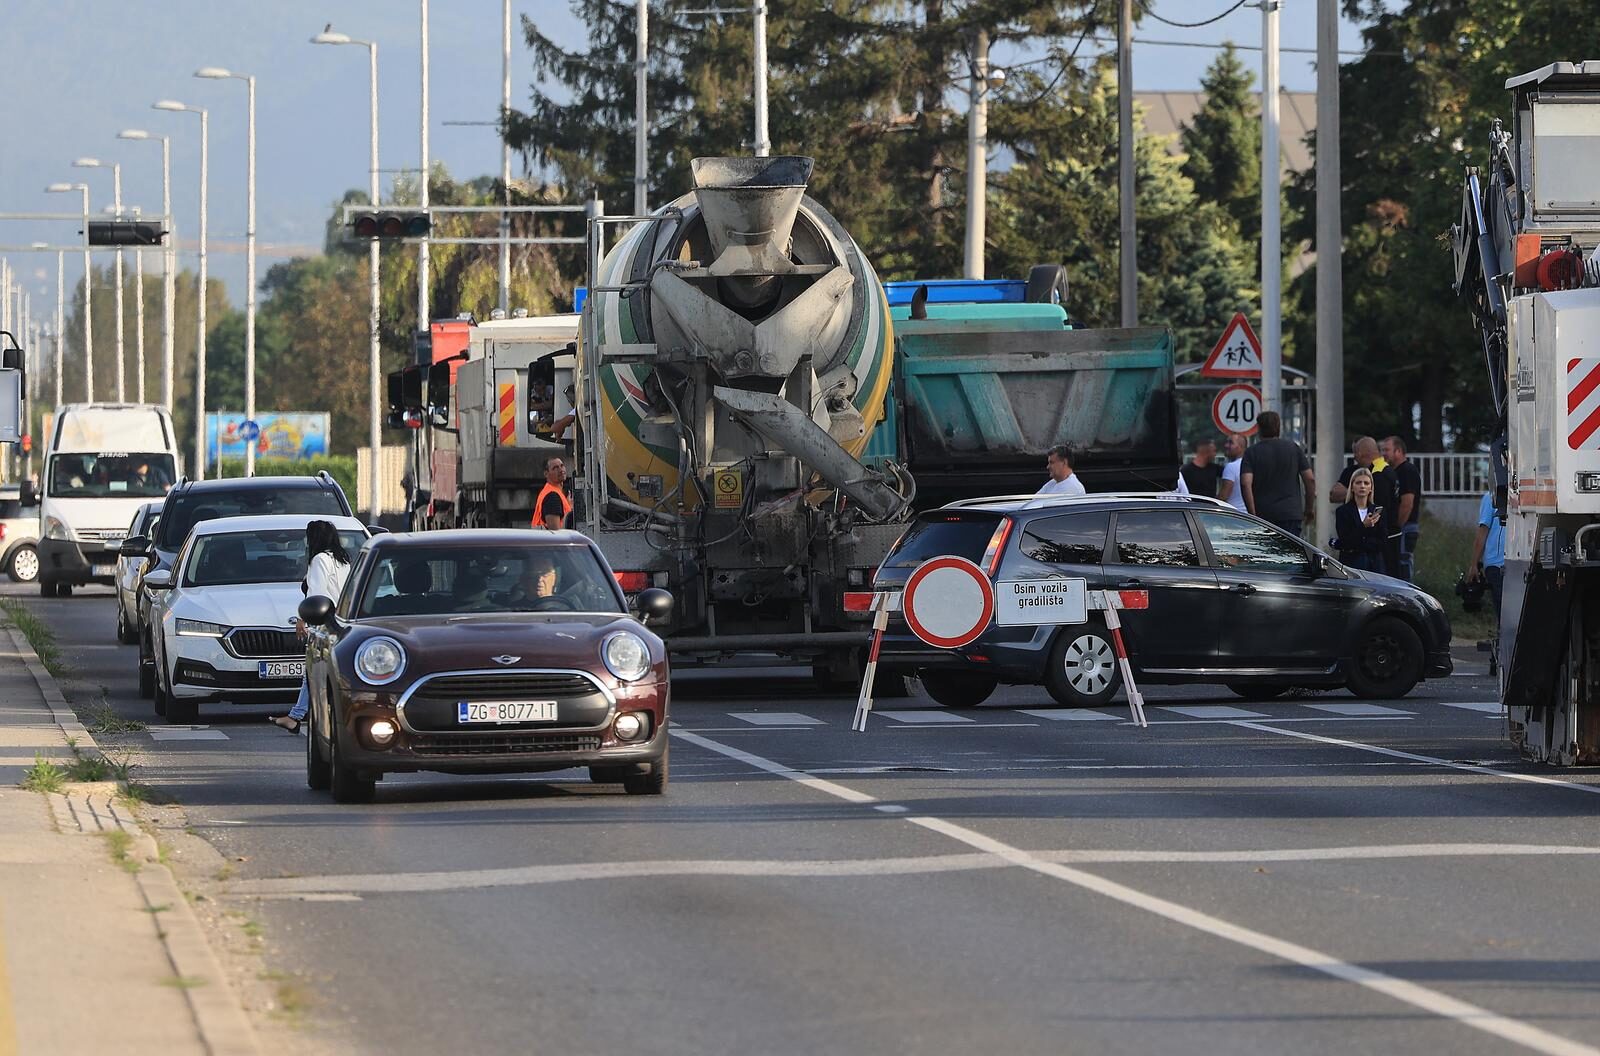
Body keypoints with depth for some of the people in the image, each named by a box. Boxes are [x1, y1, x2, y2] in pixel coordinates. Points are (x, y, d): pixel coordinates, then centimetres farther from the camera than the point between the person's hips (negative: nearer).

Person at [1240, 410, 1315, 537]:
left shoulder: (1251, 453, 0)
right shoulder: (1293, 448, 4)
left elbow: (1246, 484, -13)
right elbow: (1310, 480, 3)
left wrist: (1253, 514, -11)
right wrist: (1308, 508, 15)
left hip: (1263, 514, 0)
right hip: (1291, 513, 0)